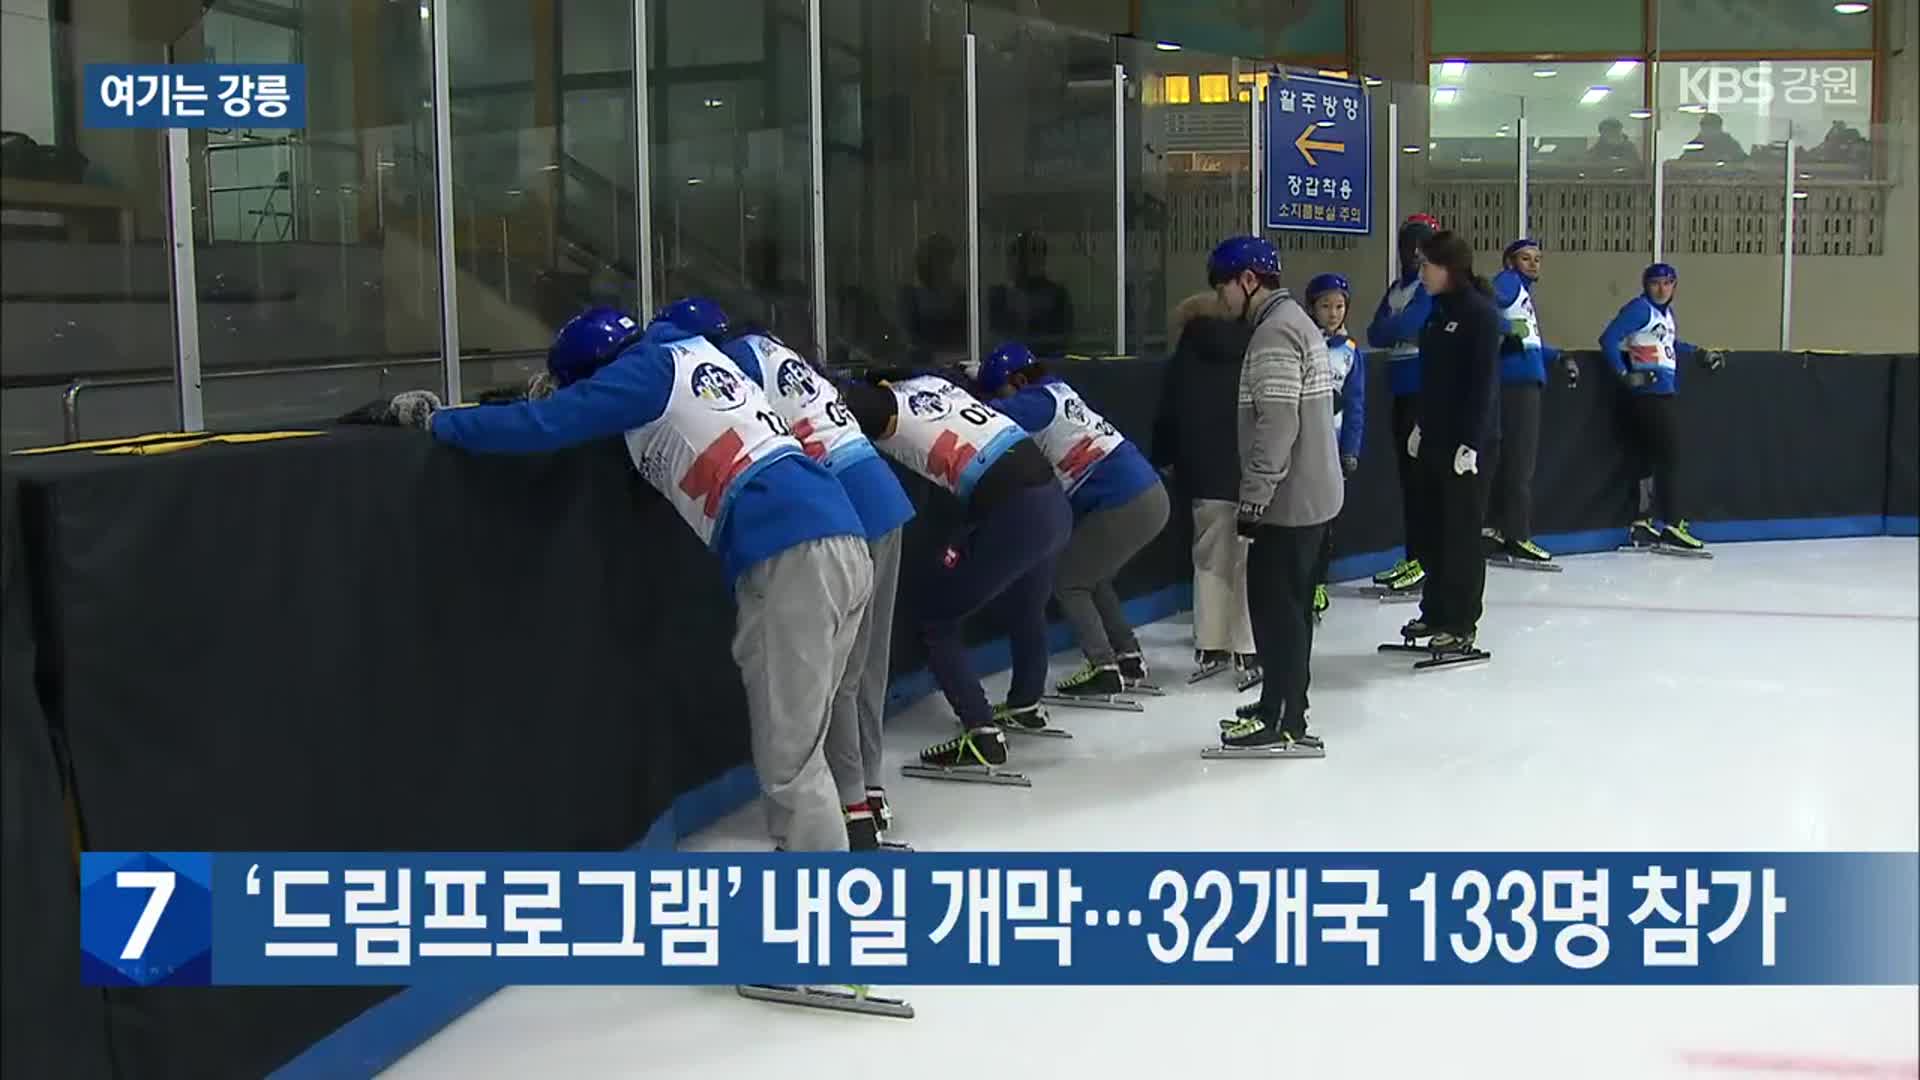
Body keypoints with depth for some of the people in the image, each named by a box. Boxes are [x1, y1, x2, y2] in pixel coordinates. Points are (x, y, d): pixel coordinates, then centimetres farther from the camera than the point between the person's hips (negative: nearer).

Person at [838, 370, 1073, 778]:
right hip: (1052, 503, 8)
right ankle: (1026, 706, 52)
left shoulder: (885, 406, -6)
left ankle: (983, 735, -1)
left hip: (1012, 516, -8)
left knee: (935, 617, 5)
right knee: (1025, 607, 30)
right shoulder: (932, 381, 12)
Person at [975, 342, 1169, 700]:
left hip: (1125, 506, -9)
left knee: (1067, 580, 5)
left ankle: (1104, 668, 2)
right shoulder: (1057, 391, 14)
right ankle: (1129, 658, 26)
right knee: (1091, 576, 24)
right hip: (1149, 495, 9)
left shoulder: (1038, 402, -11)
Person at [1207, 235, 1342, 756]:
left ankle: (1283, 724, -1)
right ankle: (1281, 710, 27)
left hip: (1289, 498, -10)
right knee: (1287, 604, 17)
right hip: (1311, 491, 10)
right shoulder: (1295, 321, 17)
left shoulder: (1274, 332, -17)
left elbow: (1277, 423, -24)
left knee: (1276, 604, -5)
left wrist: (1254, 497, -21)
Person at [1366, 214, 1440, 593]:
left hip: (1426, 389, -8)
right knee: (1408, 473, 10)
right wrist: (1400, 329, -9)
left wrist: (1389, 327, 2)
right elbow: (1375, 335, 10)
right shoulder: (1397, 288, 19)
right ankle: (1415, 558, 17)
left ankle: (1423, 559, -6)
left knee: (1421, 474, -9)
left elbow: (1409, 323, -18)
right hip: (1402, 390, 8)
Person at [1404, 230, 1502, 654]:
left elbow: (1484, 381, -17)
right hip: (1435, 437, 9)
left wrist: (1471, 441, -20)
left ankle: (1461, 624, 4)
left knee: (1462, 531, -2)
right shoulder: (1440, 311, 12)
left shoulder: (1480, 313, -13)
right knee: (1437, 527, 14)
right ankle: (1435, 612, 23)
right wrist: (1422, 425, 19)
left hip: (1466, 439, -9)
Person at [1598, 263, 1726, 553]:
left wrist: (1700, 353, 25)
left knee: (1652, 457, 9)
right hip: (1647, 393, -9)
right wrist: (1624, 374, -18)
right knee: (1669, 455, -10)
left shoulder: (1667, 312, 17)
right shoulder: (1640, 309, -9)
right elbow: (1608, 339, -16)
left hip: (1664, 393, 9)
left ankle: (1641, 524, 13)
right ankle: (1672, 525, -7)